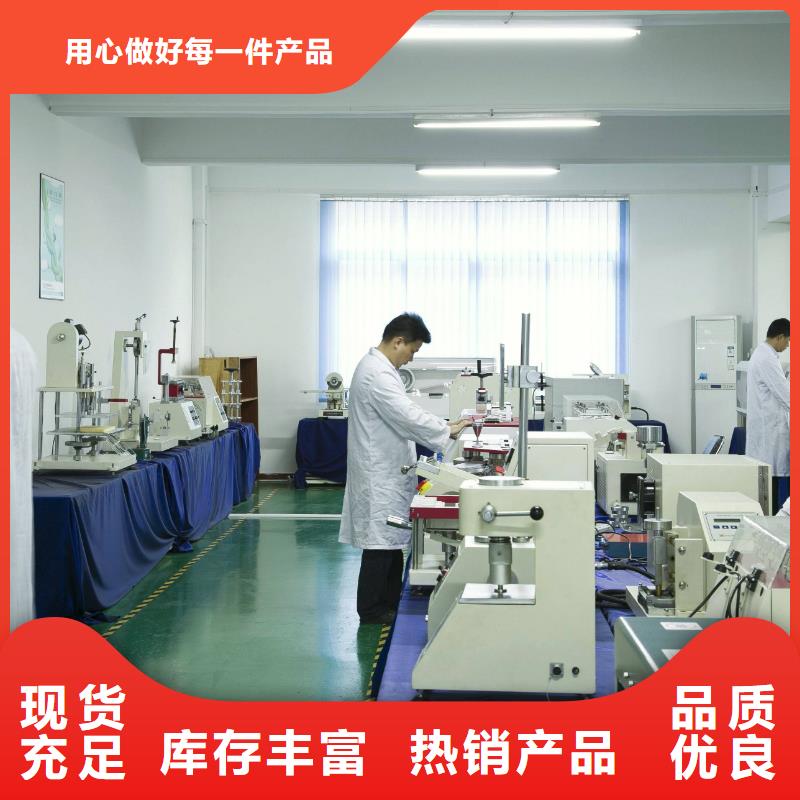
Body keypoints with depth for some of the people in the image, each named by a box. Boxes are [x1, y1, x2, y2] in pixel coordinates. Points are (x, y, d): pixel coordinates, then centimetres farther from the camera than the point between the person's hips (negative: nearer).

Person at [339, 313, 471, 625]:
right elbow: (407, 416, -25)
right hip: (379, 474, -11)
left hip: (387, 472, 11)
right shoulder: (376, 373, -22)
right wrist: (449, 431, -15)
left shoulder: (380, 368, 13)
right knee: (379, 543, -1)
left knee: (391, 541, 15)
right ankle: (371, 611, 9)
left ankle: (389, 604, 24)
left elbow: (404, 412, 18)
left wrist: (446, 426, 11)